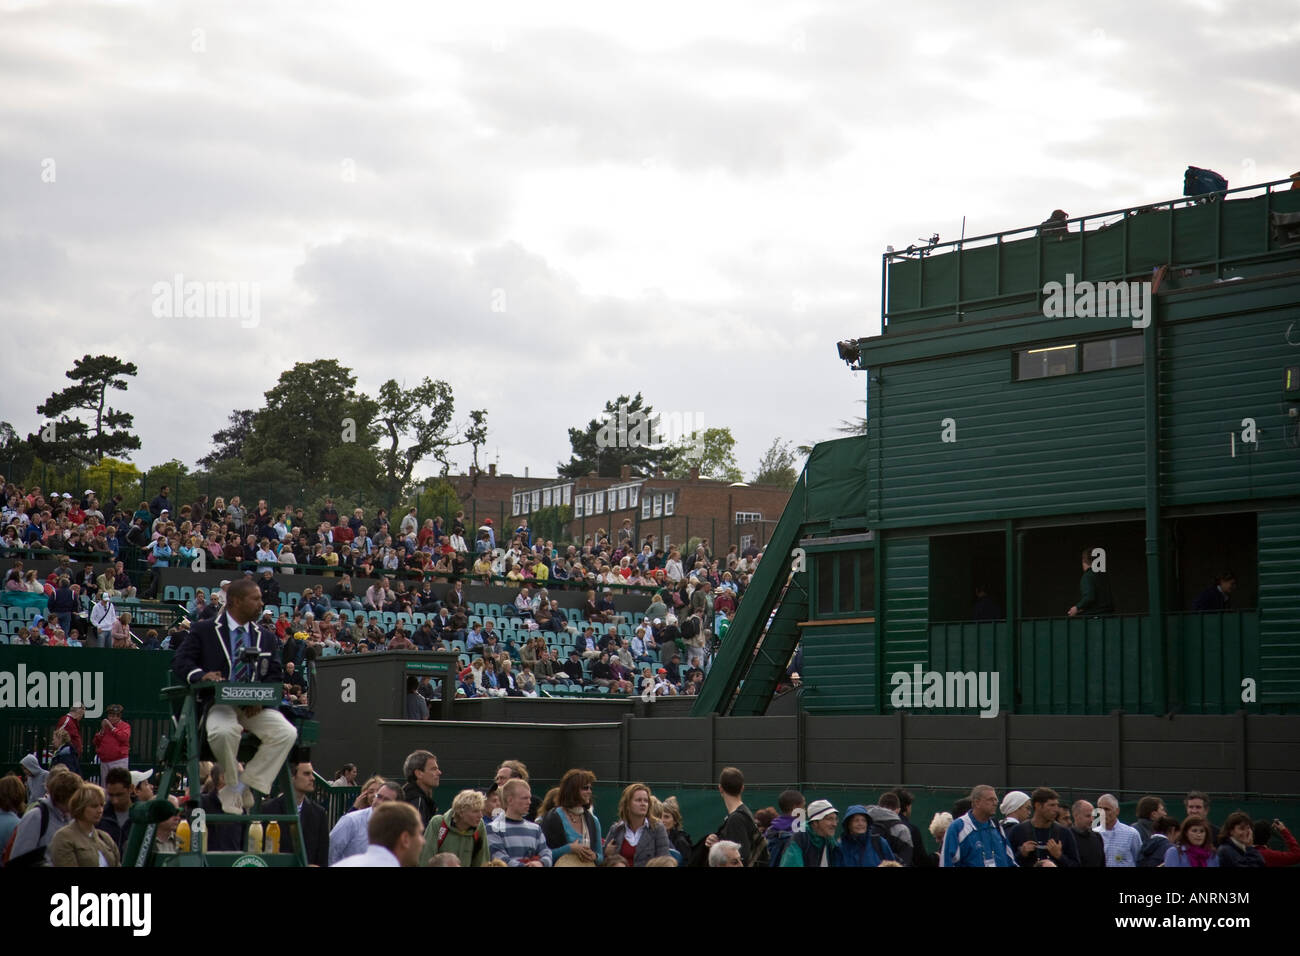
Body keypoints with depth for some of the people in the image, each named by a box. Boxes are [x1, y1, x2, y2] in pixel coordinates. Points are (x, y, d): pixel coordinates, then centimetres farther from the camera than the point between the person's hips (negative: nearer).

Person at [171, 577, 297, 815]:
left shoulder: (266, 637, 19)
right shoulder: (203, 631, 7)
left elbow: (275, 678, 13)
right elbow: (181, 662, -2)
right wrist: (201, 675, -24)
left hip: (255, 706, 4)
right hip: (218, 703, -4)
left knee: (287, 733, -25)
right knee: (224, 732, -39)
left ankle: (240, 788, -16)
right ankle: (235, 784, -12)